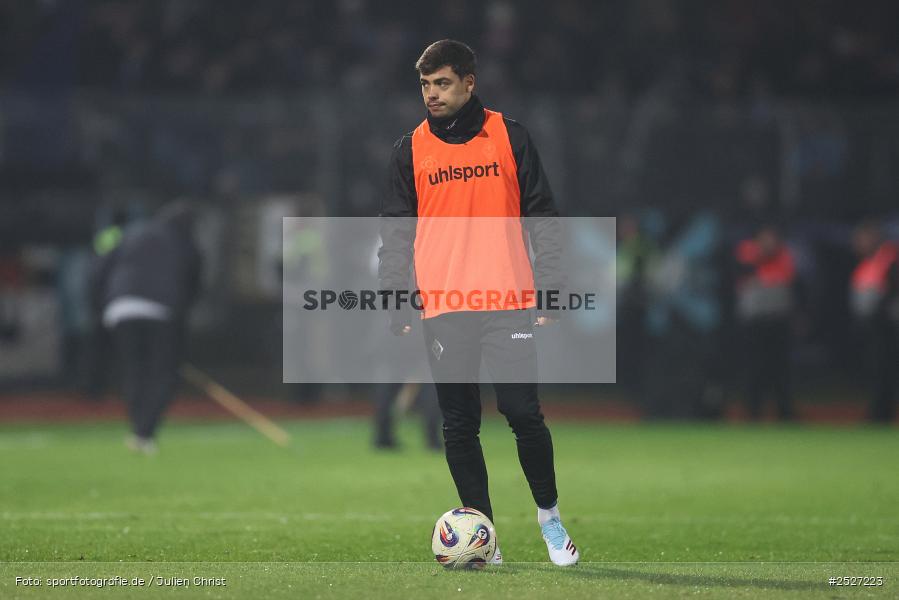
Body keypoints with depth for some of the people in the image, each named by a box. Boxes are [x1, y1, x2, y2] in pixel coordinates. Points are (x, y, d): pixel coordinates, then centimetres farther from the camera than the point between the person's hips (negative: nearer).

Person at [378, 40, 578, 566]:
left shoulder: (509, 137, 5)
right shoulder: (411, 150, 8)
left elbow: (542, 215, 6)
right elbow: (396, 232, 10)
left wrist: (549, 290, -1)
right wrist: (396, 303, 2)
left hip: (509, 303, -2)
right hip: (443, 309, 2)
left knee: (525, 414, -6)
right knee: (460, 425, 2)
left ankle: (549, 515, 14)